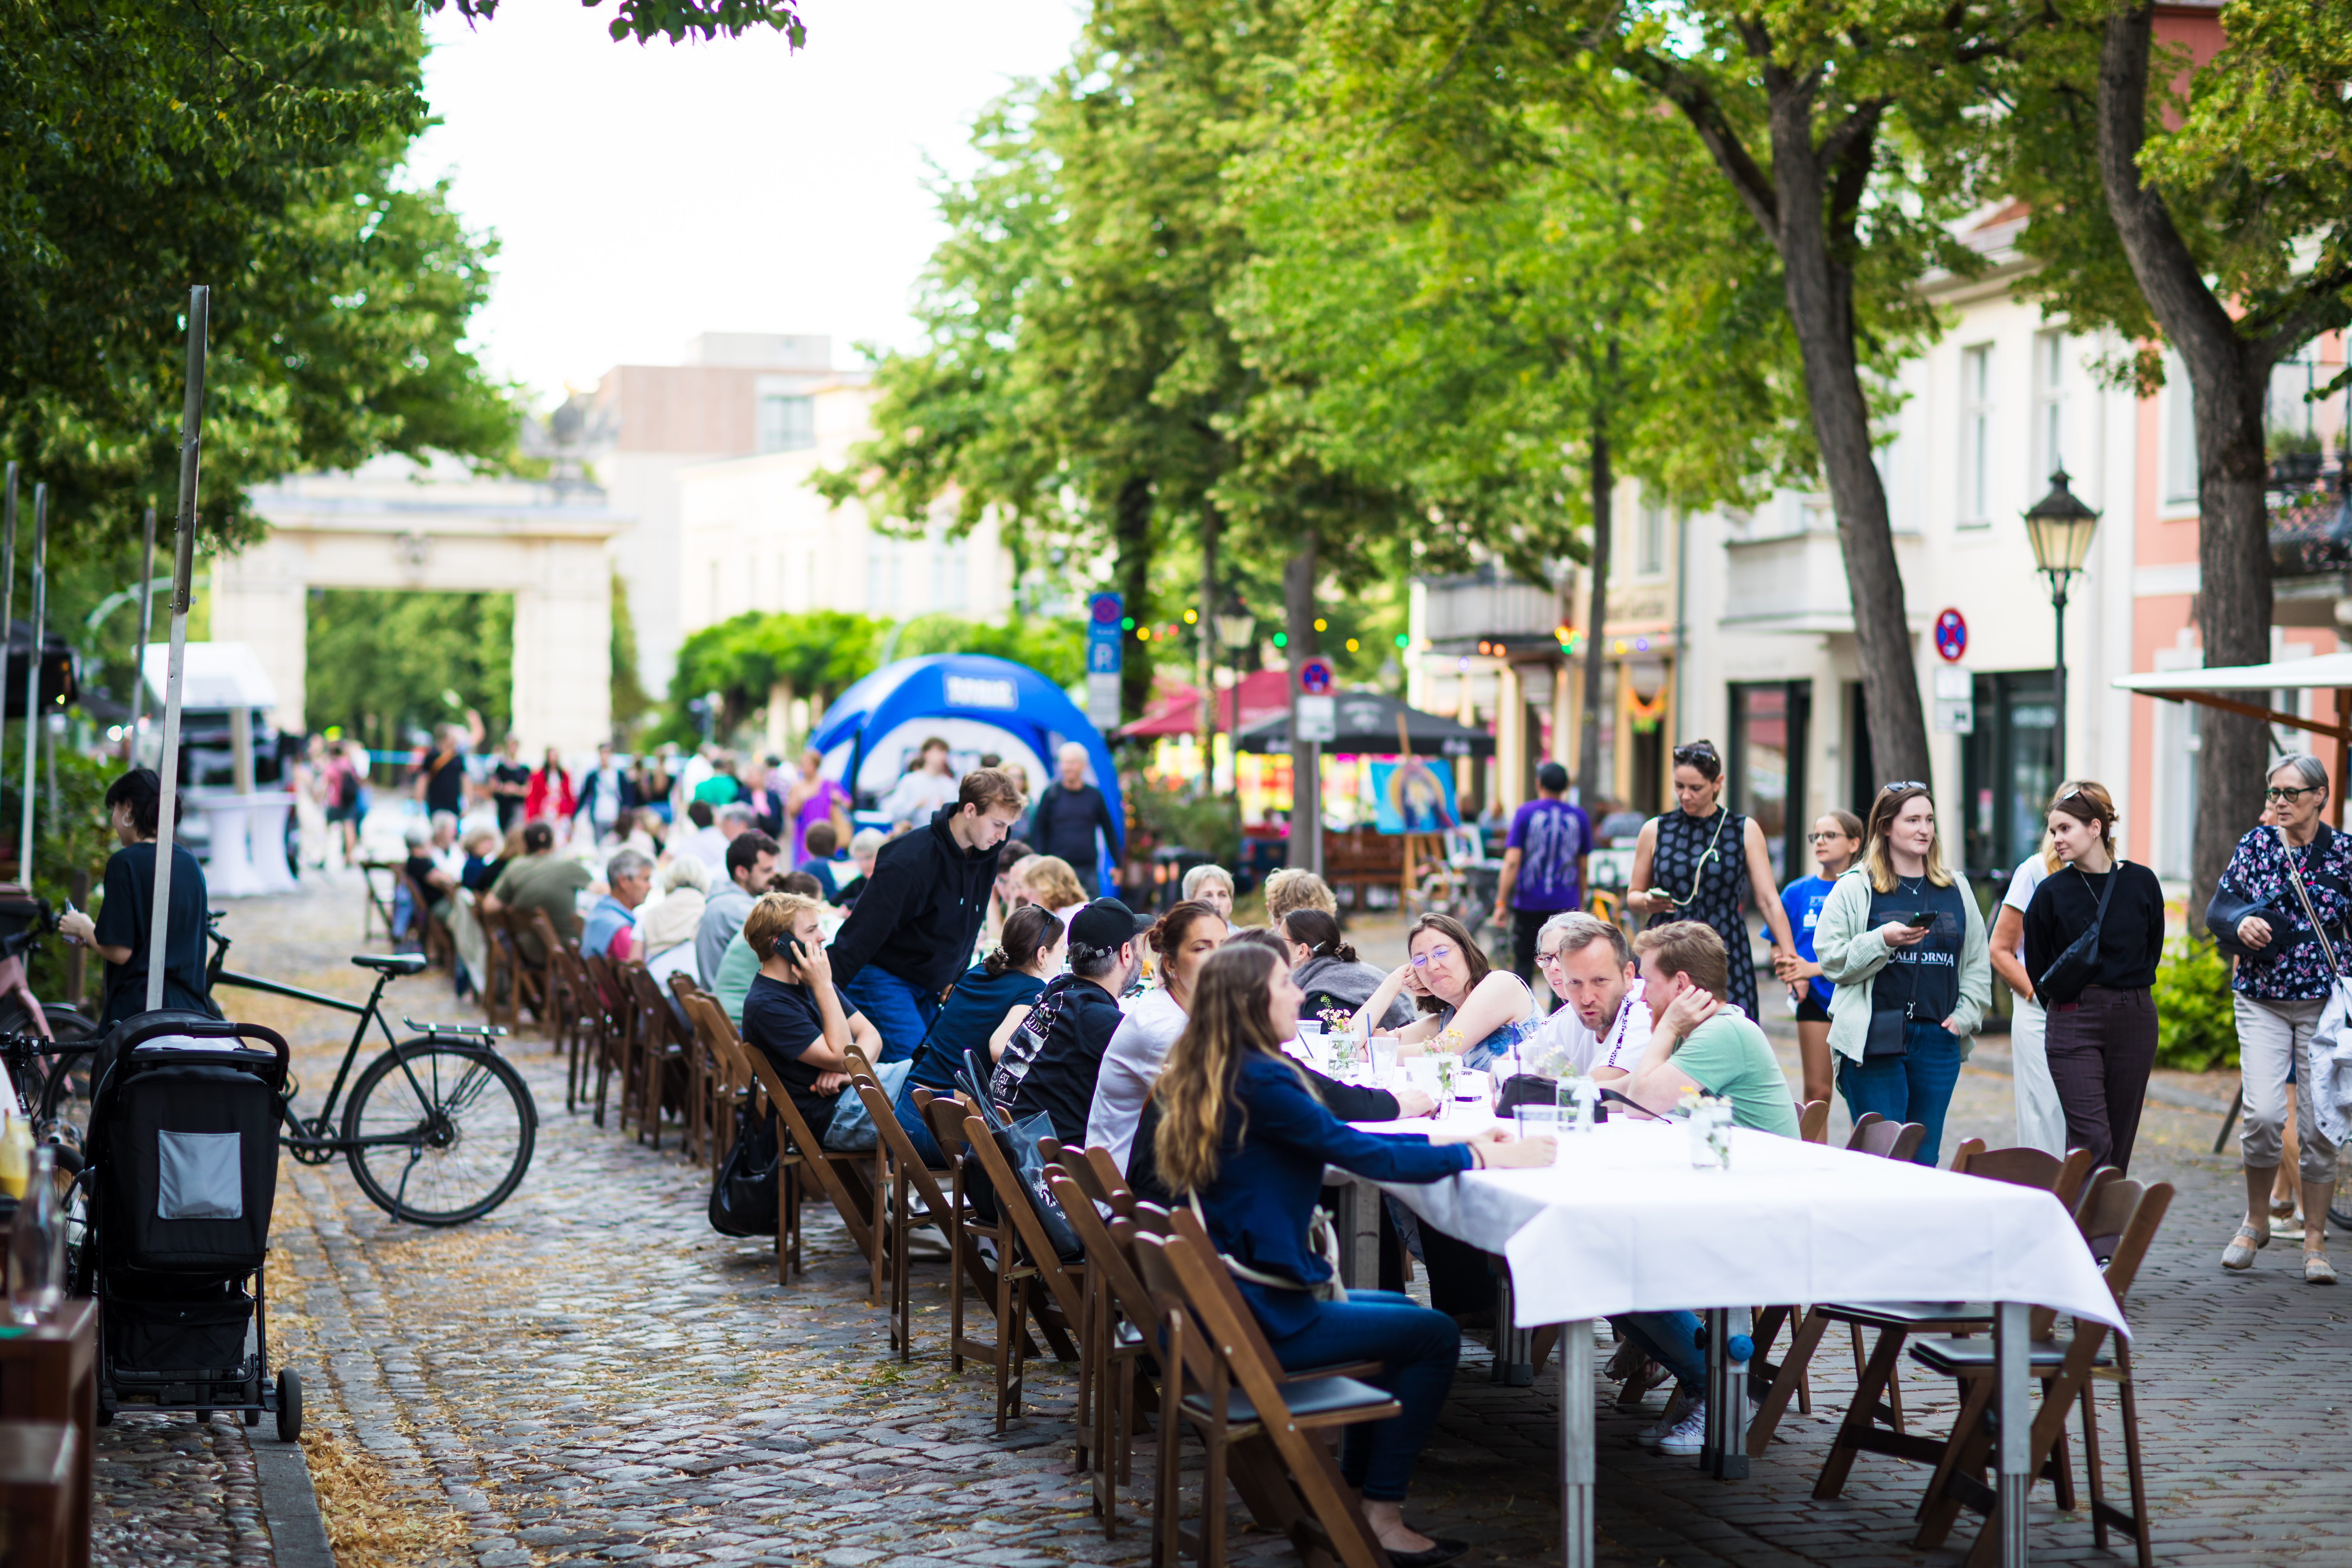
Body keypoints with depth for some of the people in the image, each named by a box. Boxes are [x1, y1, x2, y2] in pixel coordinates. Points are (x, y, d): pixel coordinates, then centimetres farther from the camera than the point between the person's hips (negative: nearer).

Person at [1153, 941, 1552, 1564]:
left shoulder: (1212, 1079, 11)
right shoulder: (1261, 1082, -19)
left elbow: (1339, 1138, 17)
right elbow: (1365, 1156, -17)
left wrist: (1452, 1140, 13)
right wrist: (1482, 1157, -7)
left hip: (1223, 1302, 10)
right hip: (1260, 1319, -10)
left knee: (1399, 1309, 26)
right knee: (1435, 1336, 2)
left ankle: (1351, 1491, 28)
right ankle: (1380, 1517, 7)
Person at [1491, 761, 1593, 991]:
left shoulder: (1525, 813, -4)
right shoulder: (1579, 818, 4)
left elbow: (1512, 862, -9)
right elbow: (1582, 868, 9)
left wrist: (1501, 903, -7)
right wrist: (1581, 905, 19)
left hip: (1528, 903, -1)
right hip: (1566, 903, 1)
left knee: (1523, 963, 10)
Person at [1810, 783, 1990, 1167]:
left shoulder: (1956, 890, 15)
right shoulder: (1854, 890, 2)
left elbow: (1978, 962, 20)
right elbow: (1832, 961, -3)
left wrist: (1964, 1016, 7)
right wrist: (1882, 941, -16)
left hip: (1938, 1039, 4)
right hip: (1874, 1041, -4)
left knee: (1925, 1159, 5)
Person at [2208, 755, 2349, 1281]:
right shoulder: (2257, 844, 3)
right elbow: (2217, 908, 4)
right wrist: (2240, 922, -18)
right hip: (2261, 1001, 1)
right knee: (2263, 1114, -12)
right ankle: (2256, 1222, 10)